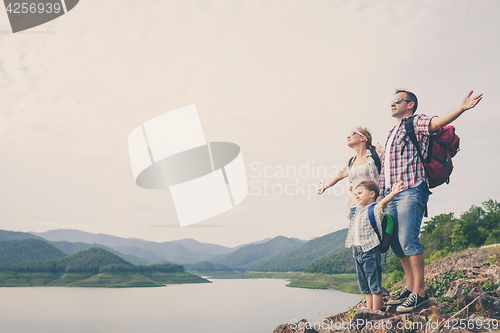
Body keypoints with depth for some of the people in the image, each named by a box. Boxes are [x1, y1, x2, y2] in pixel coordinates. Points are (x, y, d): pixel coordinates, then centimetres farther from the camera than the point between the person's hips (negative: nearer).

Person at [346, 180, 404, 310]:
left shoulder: (375, 209, -8)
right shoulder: (358, 209, 16)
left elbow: (383, 202, -28)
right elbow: (355, 199, 36)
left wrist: (392, 193, -46)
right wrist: (349, 192, 52)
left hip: (370, 251, -8)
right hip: (357, 251, 8)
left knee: (375, 286, -2)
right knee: (365, 287, 14)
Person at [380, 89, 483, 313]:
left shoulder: (416, 122, 2)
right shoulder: (392, 132, 25)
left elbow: (435, 123, -21)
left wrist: (461, 108, -38)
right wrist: (380, 189, 31)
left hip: (410, 191, -8)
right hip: (391, 194, 8)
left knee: (408, 240, -13)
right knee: (395, 241, 7)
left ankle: (419, 293, -6)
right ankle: (410, 288, 17)